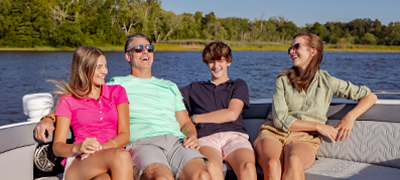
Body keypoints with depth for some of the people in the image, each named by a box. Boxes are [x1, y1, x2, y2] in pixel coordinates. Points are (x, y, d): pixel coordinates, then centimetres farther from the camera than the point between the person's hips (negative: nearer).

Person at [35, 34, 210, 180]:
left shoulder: (170, 87, 32)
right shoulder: (117, 84, 22)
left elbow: (185, 123, 29)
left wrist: (192, 136, 5)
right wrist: (48, 118, 0)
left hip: (177, 141, 3)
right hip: (141, 143, -3)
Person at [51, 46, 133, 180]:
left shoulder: (117, 92, 18)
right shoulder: (68, 100, 12)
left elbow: (124, 135, 7)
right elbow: (57, 147, 6)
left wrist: (100, 148, -13)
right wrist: (78, 148, -18)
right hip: (78, 164, -2)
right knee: (121, 155, -37)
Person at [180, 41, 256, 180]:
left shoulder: (238, 85, 25)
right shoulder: (194, 89, 30)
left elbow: (232, 114, 8)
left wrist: (195, 118, 9)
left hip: (234, 135, 0)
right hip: (206, 138, 0)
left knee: (248, 167, -37)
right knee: (211, 167, -39)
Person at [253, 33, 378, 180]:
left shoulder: (327, 81, 10)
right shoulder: (283, 80, 10)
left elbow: (370, 96, 12)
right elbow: (280, 120, 0)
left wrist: (350, 116, -6)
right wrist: (317, 126, -5)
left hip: (304, 139, 0)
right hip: (274, 132, 1)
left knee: (293, 162, -39)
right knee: (272, 167, -36)